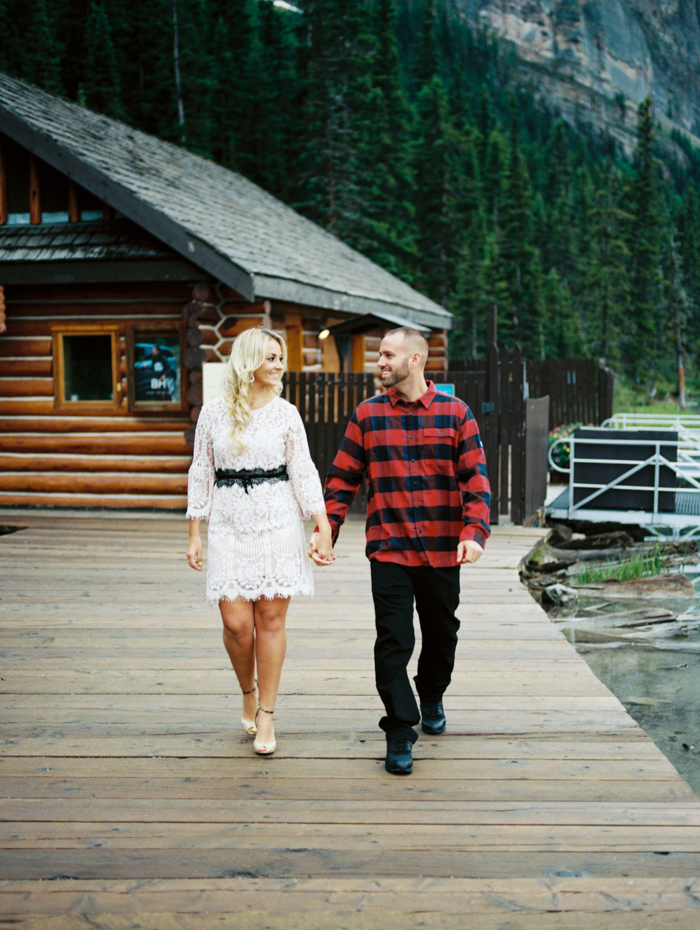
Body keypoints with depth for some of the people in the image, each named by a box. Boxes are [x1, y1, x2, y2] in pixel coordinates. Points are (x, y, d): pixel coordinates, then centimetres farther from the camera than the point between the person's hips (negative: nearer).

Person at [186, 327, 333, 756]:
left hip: (278, 523, 0)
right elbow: (201, 473, 8)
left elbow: (304, 473, 1)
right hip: (229, 524, 0)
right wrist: (195, 534, 5)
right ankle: (248, 693, 25)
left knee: (271, 618, 0)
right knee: (236, 621, -5)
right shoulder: (214, 413, 4)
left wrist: (324, 531, -6)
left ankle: (266, 714, 12)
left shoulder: (285, 413, 4)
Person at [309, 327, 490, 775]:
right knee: (393, 642, -6)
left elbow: (476, 478, -2)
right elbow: (343, 478, 7)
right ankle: (400, 732, 5)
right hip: (389, 550, -1)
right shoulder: (367, 415, 4)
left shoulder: (455, 413, 1)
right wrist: (324, 531, -2)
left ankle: (432, 698, 43)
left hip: (442, 552, 1)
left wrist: (474, 532, -15)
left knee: (441, 636, 16)